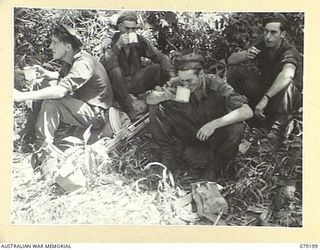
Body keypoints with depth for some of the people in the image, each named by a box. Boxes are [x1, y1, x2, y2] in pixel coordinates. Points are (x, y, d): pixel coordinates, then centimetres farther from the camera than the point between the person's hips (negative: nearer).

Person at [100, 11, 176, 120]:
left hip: (135, 82, 3)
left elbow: (159, 57, -5)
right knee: (115, 70, -34)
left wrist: (171, 74, -22)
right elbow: (101, 65, -27)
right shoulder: (112, 42, -11)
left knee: (158, 67, -17)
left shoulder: (140, 40, -2)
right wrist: (118, 46, -36)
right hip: (119, 85, -3)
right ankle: (129, 111, -28)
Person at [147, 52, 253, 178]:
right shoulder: (178, 84, -16)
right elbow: (149, 99, -6)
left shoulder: (215, 85, -24)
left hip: (213, 136, -2)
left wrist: (214, 124, -40)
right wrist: (165, 96, -30)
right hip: (188, 133, 2)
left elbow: (247, 112, -32)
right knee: (156, 108, -15)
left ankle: (215, 164, -8)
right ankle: (168, 155, -3)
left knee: (237, 128, -34)